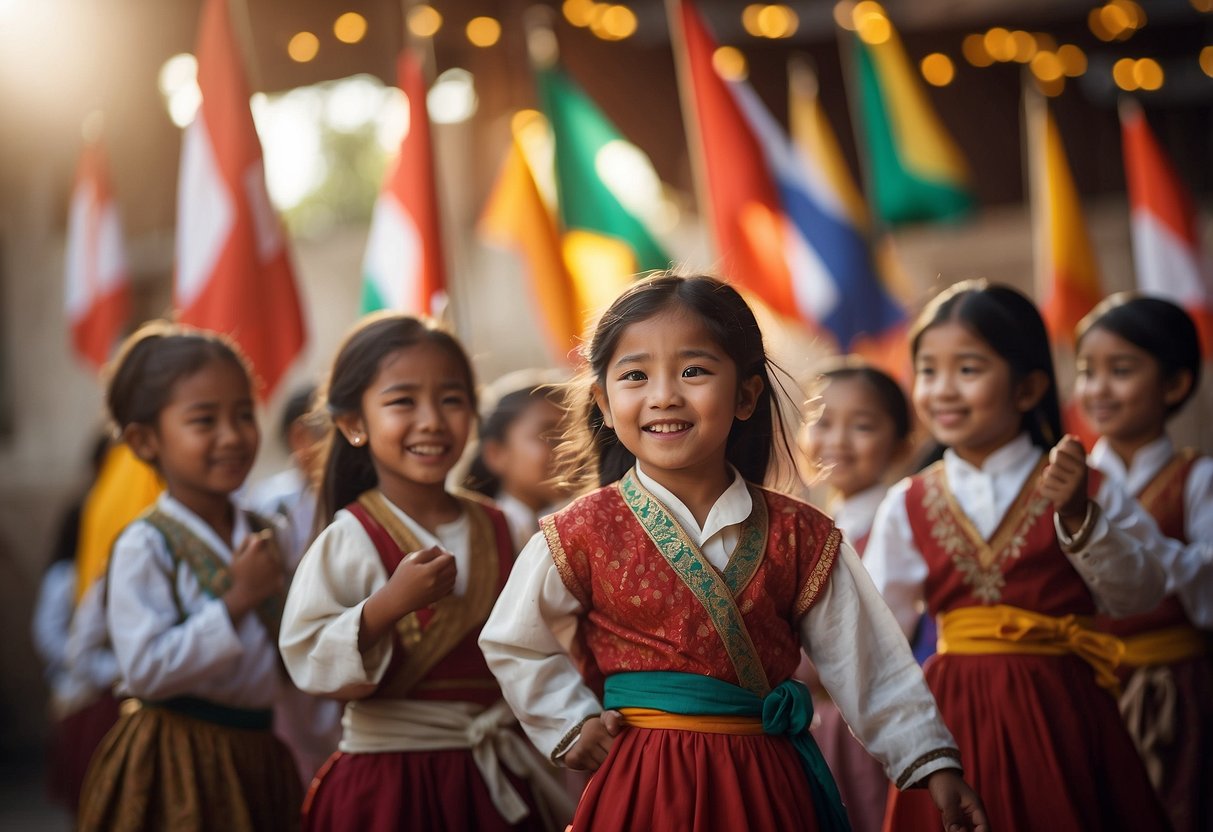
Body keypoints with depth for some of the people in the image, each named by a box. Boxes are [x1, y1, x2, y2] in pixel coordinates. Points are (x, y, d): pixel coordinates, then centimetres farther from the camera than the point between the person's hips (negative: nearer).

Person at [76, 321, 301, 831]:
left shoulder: (263, 535, 6)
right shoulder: (144, 549, -14)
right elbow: (145, 671, -23)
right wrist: (235, 600, -21)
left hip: (258, 754, 6)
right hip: (178, 763, -6)